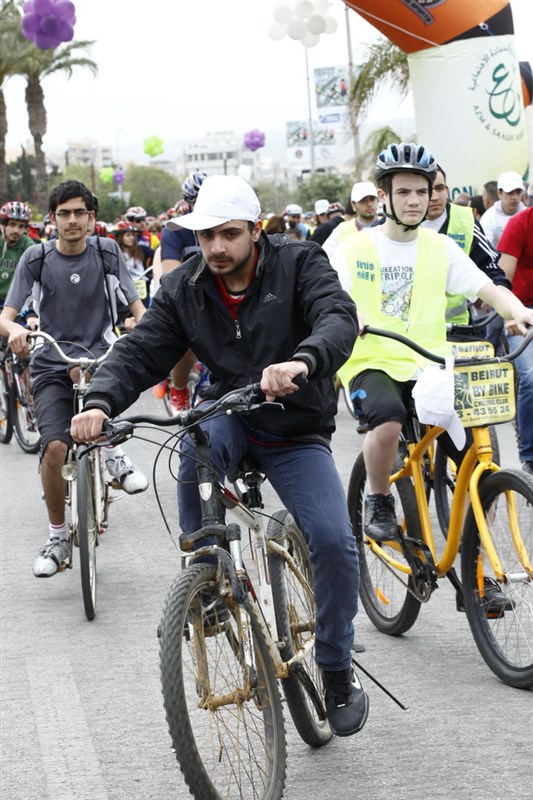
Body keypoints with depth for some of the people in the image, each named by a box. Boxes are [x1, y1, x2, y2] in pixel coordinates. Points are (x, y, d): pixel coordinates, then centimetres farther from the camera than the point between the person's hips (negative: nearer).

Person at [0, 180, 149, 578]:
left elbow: (136, 304, -1)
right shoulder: (36, 259, -3)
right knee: (54, 449, -18)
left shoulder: (106, 253, -1)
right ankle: (57, 536, 3)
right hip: (51, 365, 0)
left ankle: (114, 454, -15)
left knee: (84, 370, -38)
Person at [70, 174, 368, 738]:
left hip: (296, 433, -1)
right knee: (199, 438, -36)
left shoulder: (299, 264, -12)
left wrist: (301, 361, -53)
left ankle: (337, 671, 1)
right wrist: (99, 402, -34)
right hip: (232, 419, 2)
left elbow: (339, 317, -29)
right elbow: (138, 352, -12)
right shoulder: (183, 290, -4)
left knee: (333, 539, -22)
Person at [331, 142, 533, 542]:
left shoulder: (441, 247, 9)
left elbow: (489, 290, 0)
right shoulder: (356, 248, 3)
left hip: (429, 366, 2)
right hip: (373, 363, -2)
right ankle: (379, 503, -8)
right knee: (388, 420, -36)